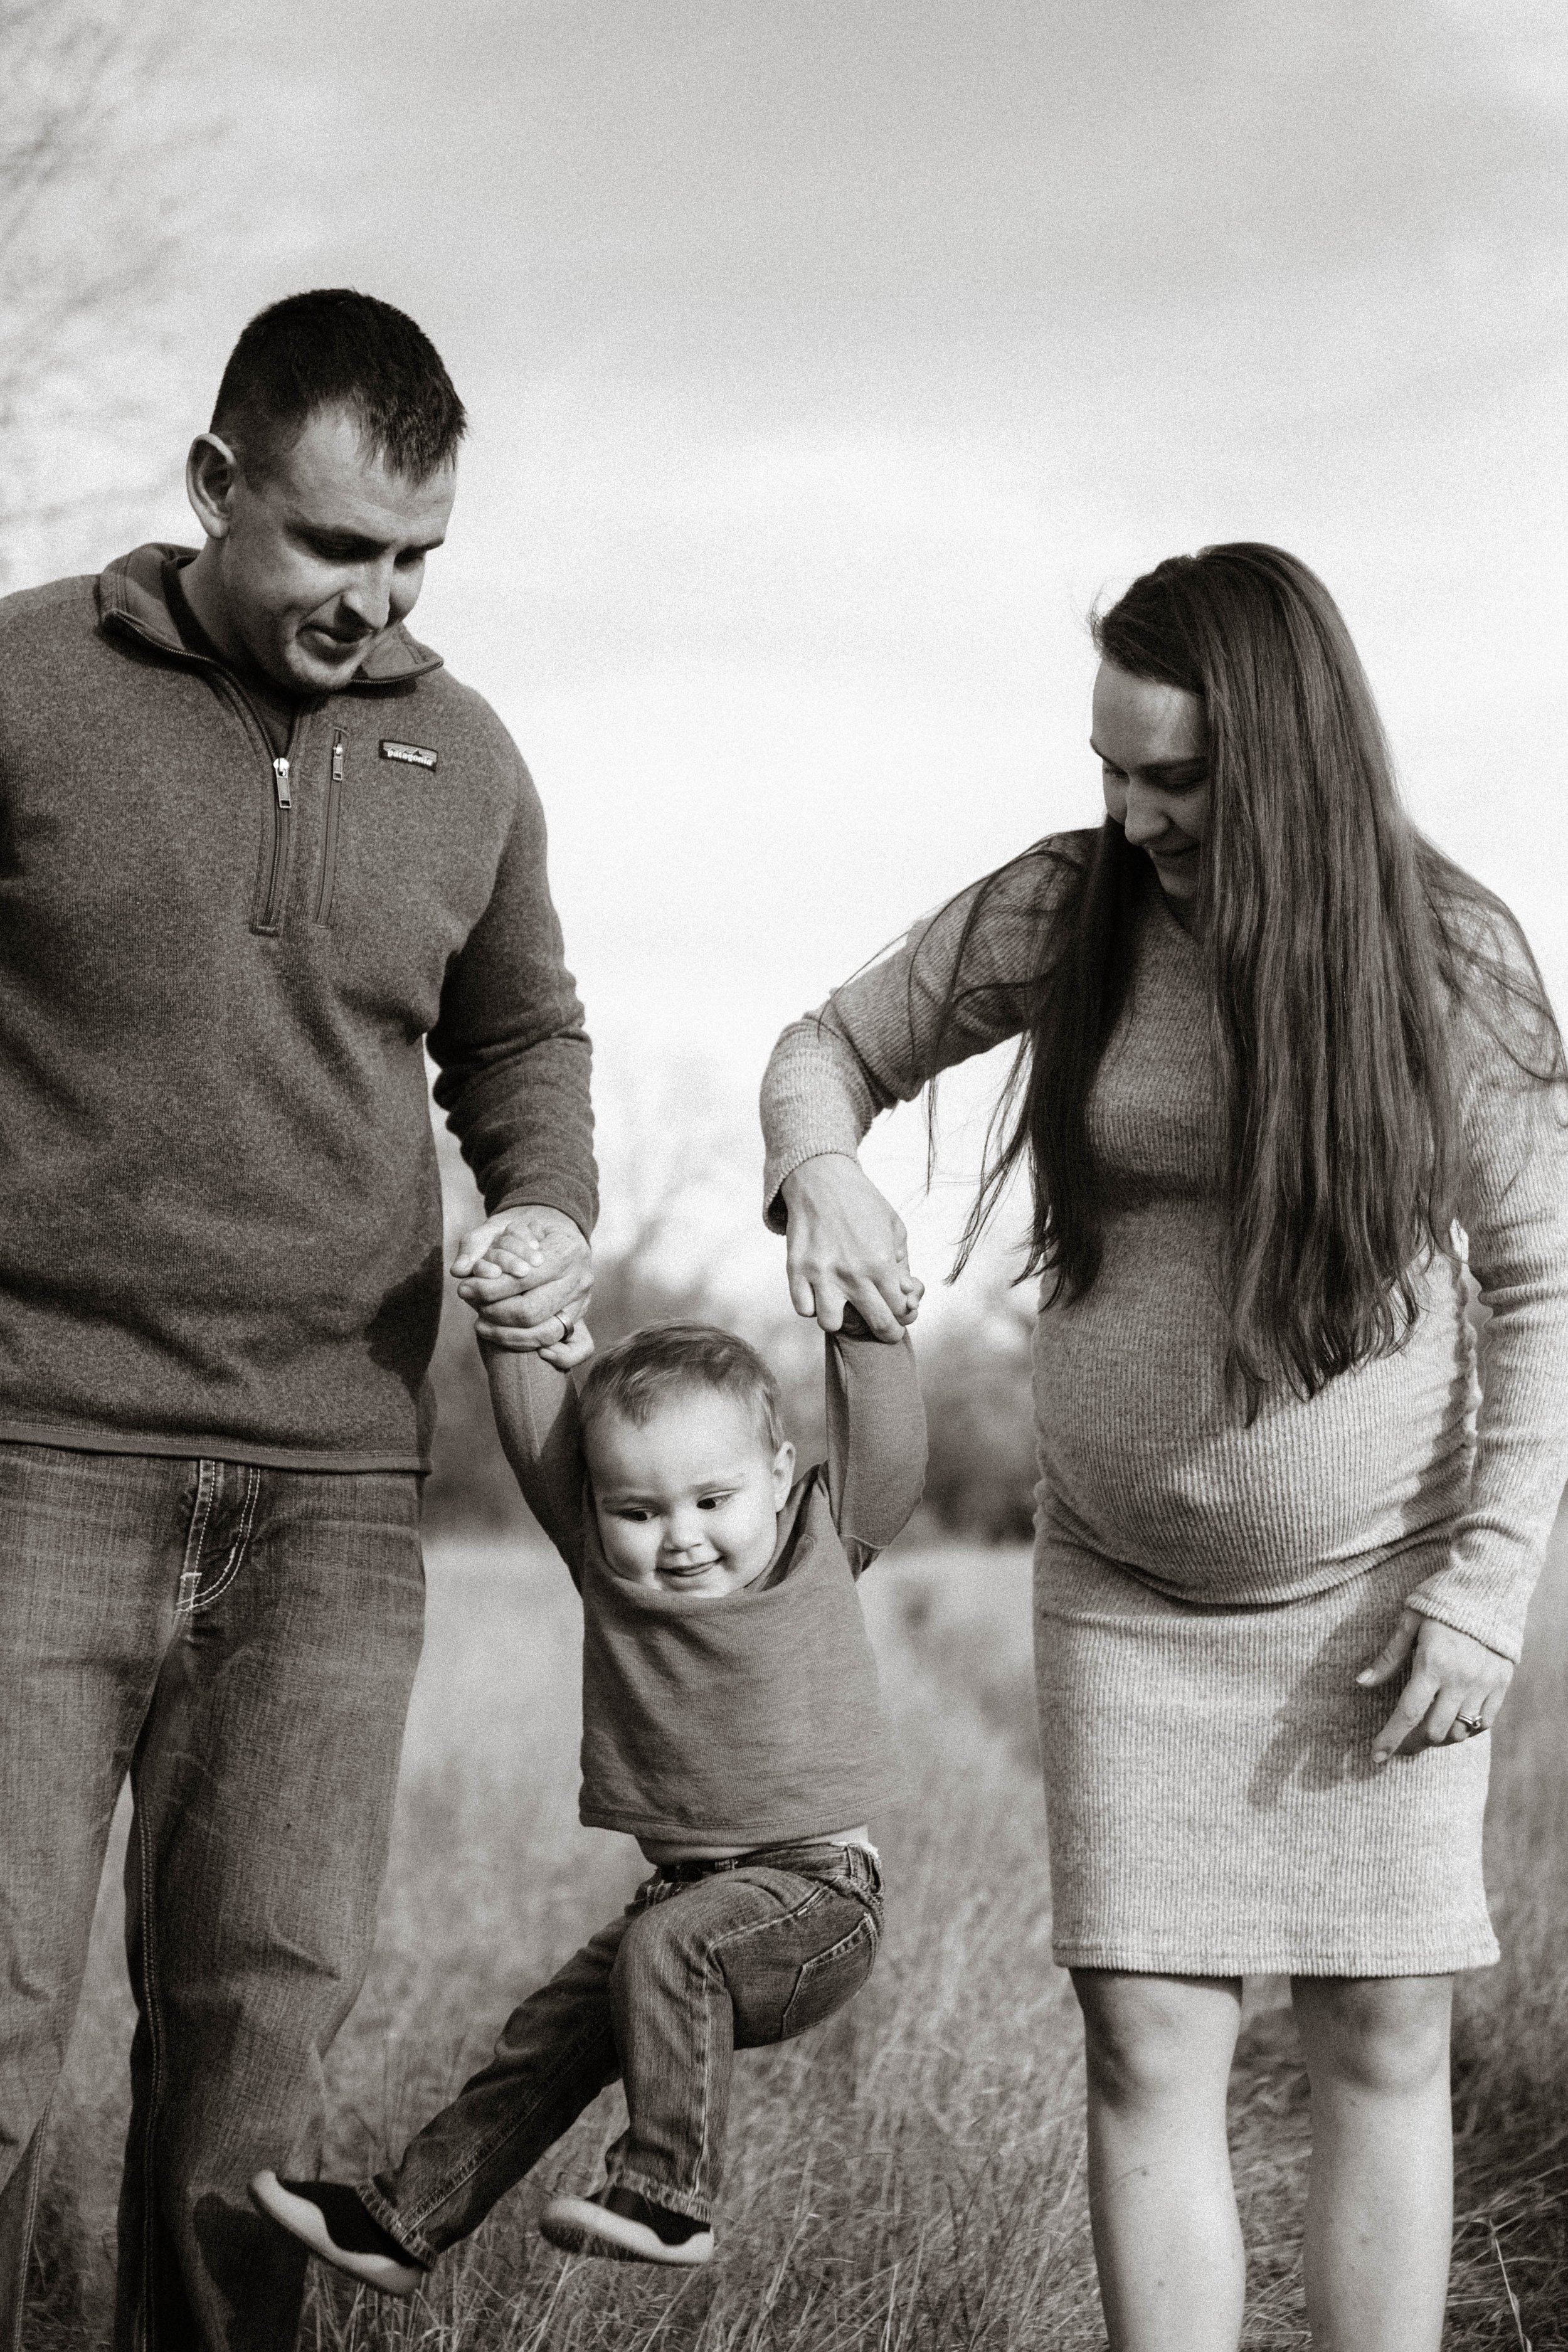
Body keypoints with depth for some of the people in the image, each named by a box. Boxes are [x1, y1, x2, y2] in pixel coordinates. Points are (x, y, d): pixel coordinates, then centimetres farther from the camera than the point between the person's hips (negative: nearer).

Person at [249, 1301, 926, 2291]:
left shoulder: (825, 1537, -5)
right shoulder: (605, 1560, 1)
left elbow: (889, 1441, -15)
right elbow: (536, 1432, -6)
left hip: (818, 1887, -6)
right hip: (688, 1891, 6)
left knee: (667, 1948, -30)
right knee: (545, 2041, 11)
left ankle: (668, 2199, -26)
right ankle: (401, 2221, 24)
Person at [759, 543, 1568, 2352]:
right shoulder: (1061, 911, -6)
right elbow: (828, 1048, 7)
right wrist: (821, 1174, -17)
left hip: (1370, 1582, -1)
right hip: (1122, 1592, 1)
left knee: (1383, 2046, 2)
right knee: (1149, 2050, -2)